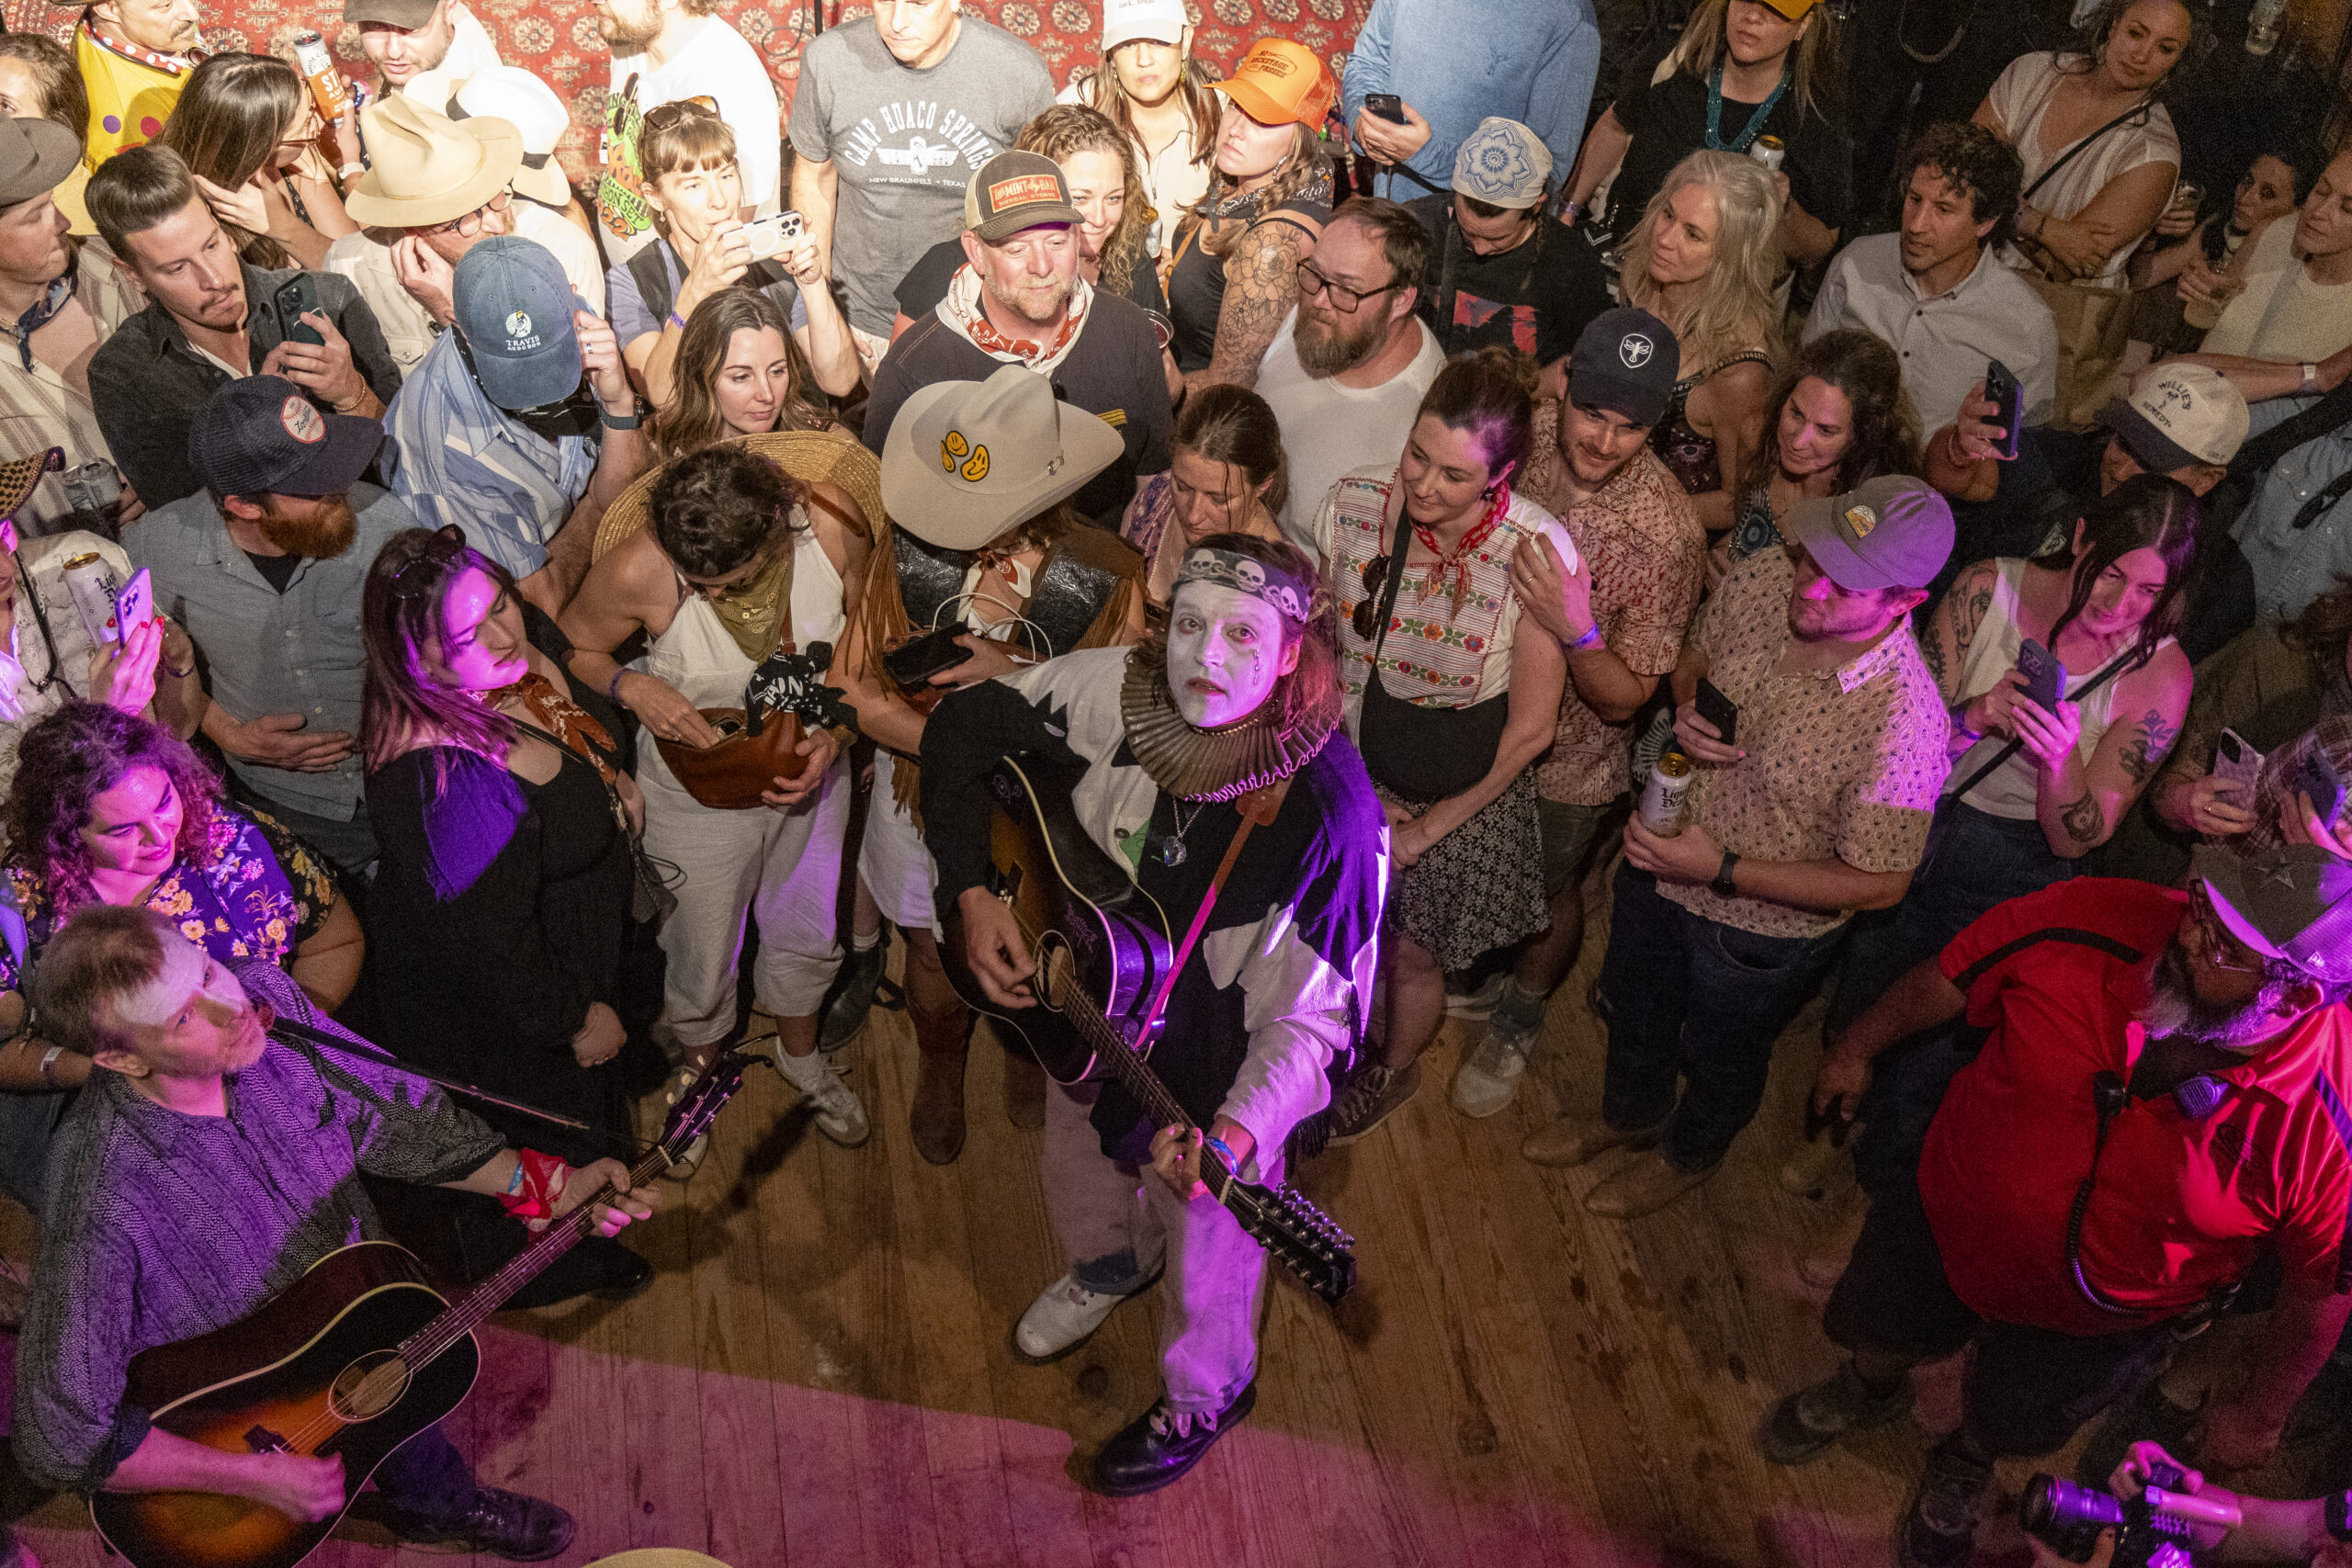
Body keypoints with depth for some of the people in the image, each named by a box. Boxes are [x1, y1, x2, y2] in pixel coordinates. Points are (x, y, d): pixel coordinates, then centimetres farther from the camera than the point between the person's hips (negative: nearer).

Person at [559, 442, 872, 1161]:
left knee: (807, 928, 26)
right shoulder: (637, 572, -32)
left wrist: (834, 737, -22)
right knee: (699, 950, 18)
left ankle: (800, 1054, 58)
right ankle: (696, 1065, 53)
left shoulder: (834, 522, -27)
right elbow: (572, 648, -10)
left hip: (808, 771, 3)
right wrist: (632, 685, -30)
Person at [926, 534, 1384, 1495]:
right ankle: (1109, 1267, 70)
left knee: (1203, 1254, 21)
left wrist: (1238, 1134, -43)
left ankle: (1205, 1399, 56)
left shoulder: (1328, 813, -35)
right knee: (1077, 1173, 33)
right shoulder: (1115, 691, -24)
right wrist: (972, 894, -16)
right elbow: (964, 725, -9)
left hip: (1214, 1074, -4)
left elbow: (1316, 1015, -28)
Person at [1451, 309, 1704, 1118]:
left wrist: (1578, 631, -43)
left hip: (1570, 758, -3)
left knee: (1546, 894, 23)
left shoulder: (1668, 533, -32)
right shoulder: (1516, 434, -21)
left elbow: (1627, 697, -25)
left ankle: (1516, 1026, 52)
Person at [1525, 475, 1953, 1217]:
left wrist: (1720, 871, -29)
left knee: (1719, 1057, 27)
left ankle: (1688, 1154, 60)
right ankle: (1628, 1114, 64)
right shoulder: (1759, 580, -21)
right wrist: (1685, 712, -21)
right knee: (1633, 1012, 32)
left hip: (1764, 927, -5)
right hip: (1660, 865, 5)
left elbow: (1878, 883, -26)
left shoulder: (1905, 722, -37)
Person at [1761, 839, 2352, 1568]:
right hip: (1952, 1215, 2)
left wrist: (2258, 1413, -2)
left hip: (2098, 1317, -1)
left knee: (2007, 1422, 25)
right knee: (1871, 1327, 28)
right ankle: (1871, 1387, 66)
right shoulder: (2094, 922, -34)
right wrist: (1857, 1049, 3)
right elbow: (1943, 982, -14)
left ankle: (1966, 1462, 63)